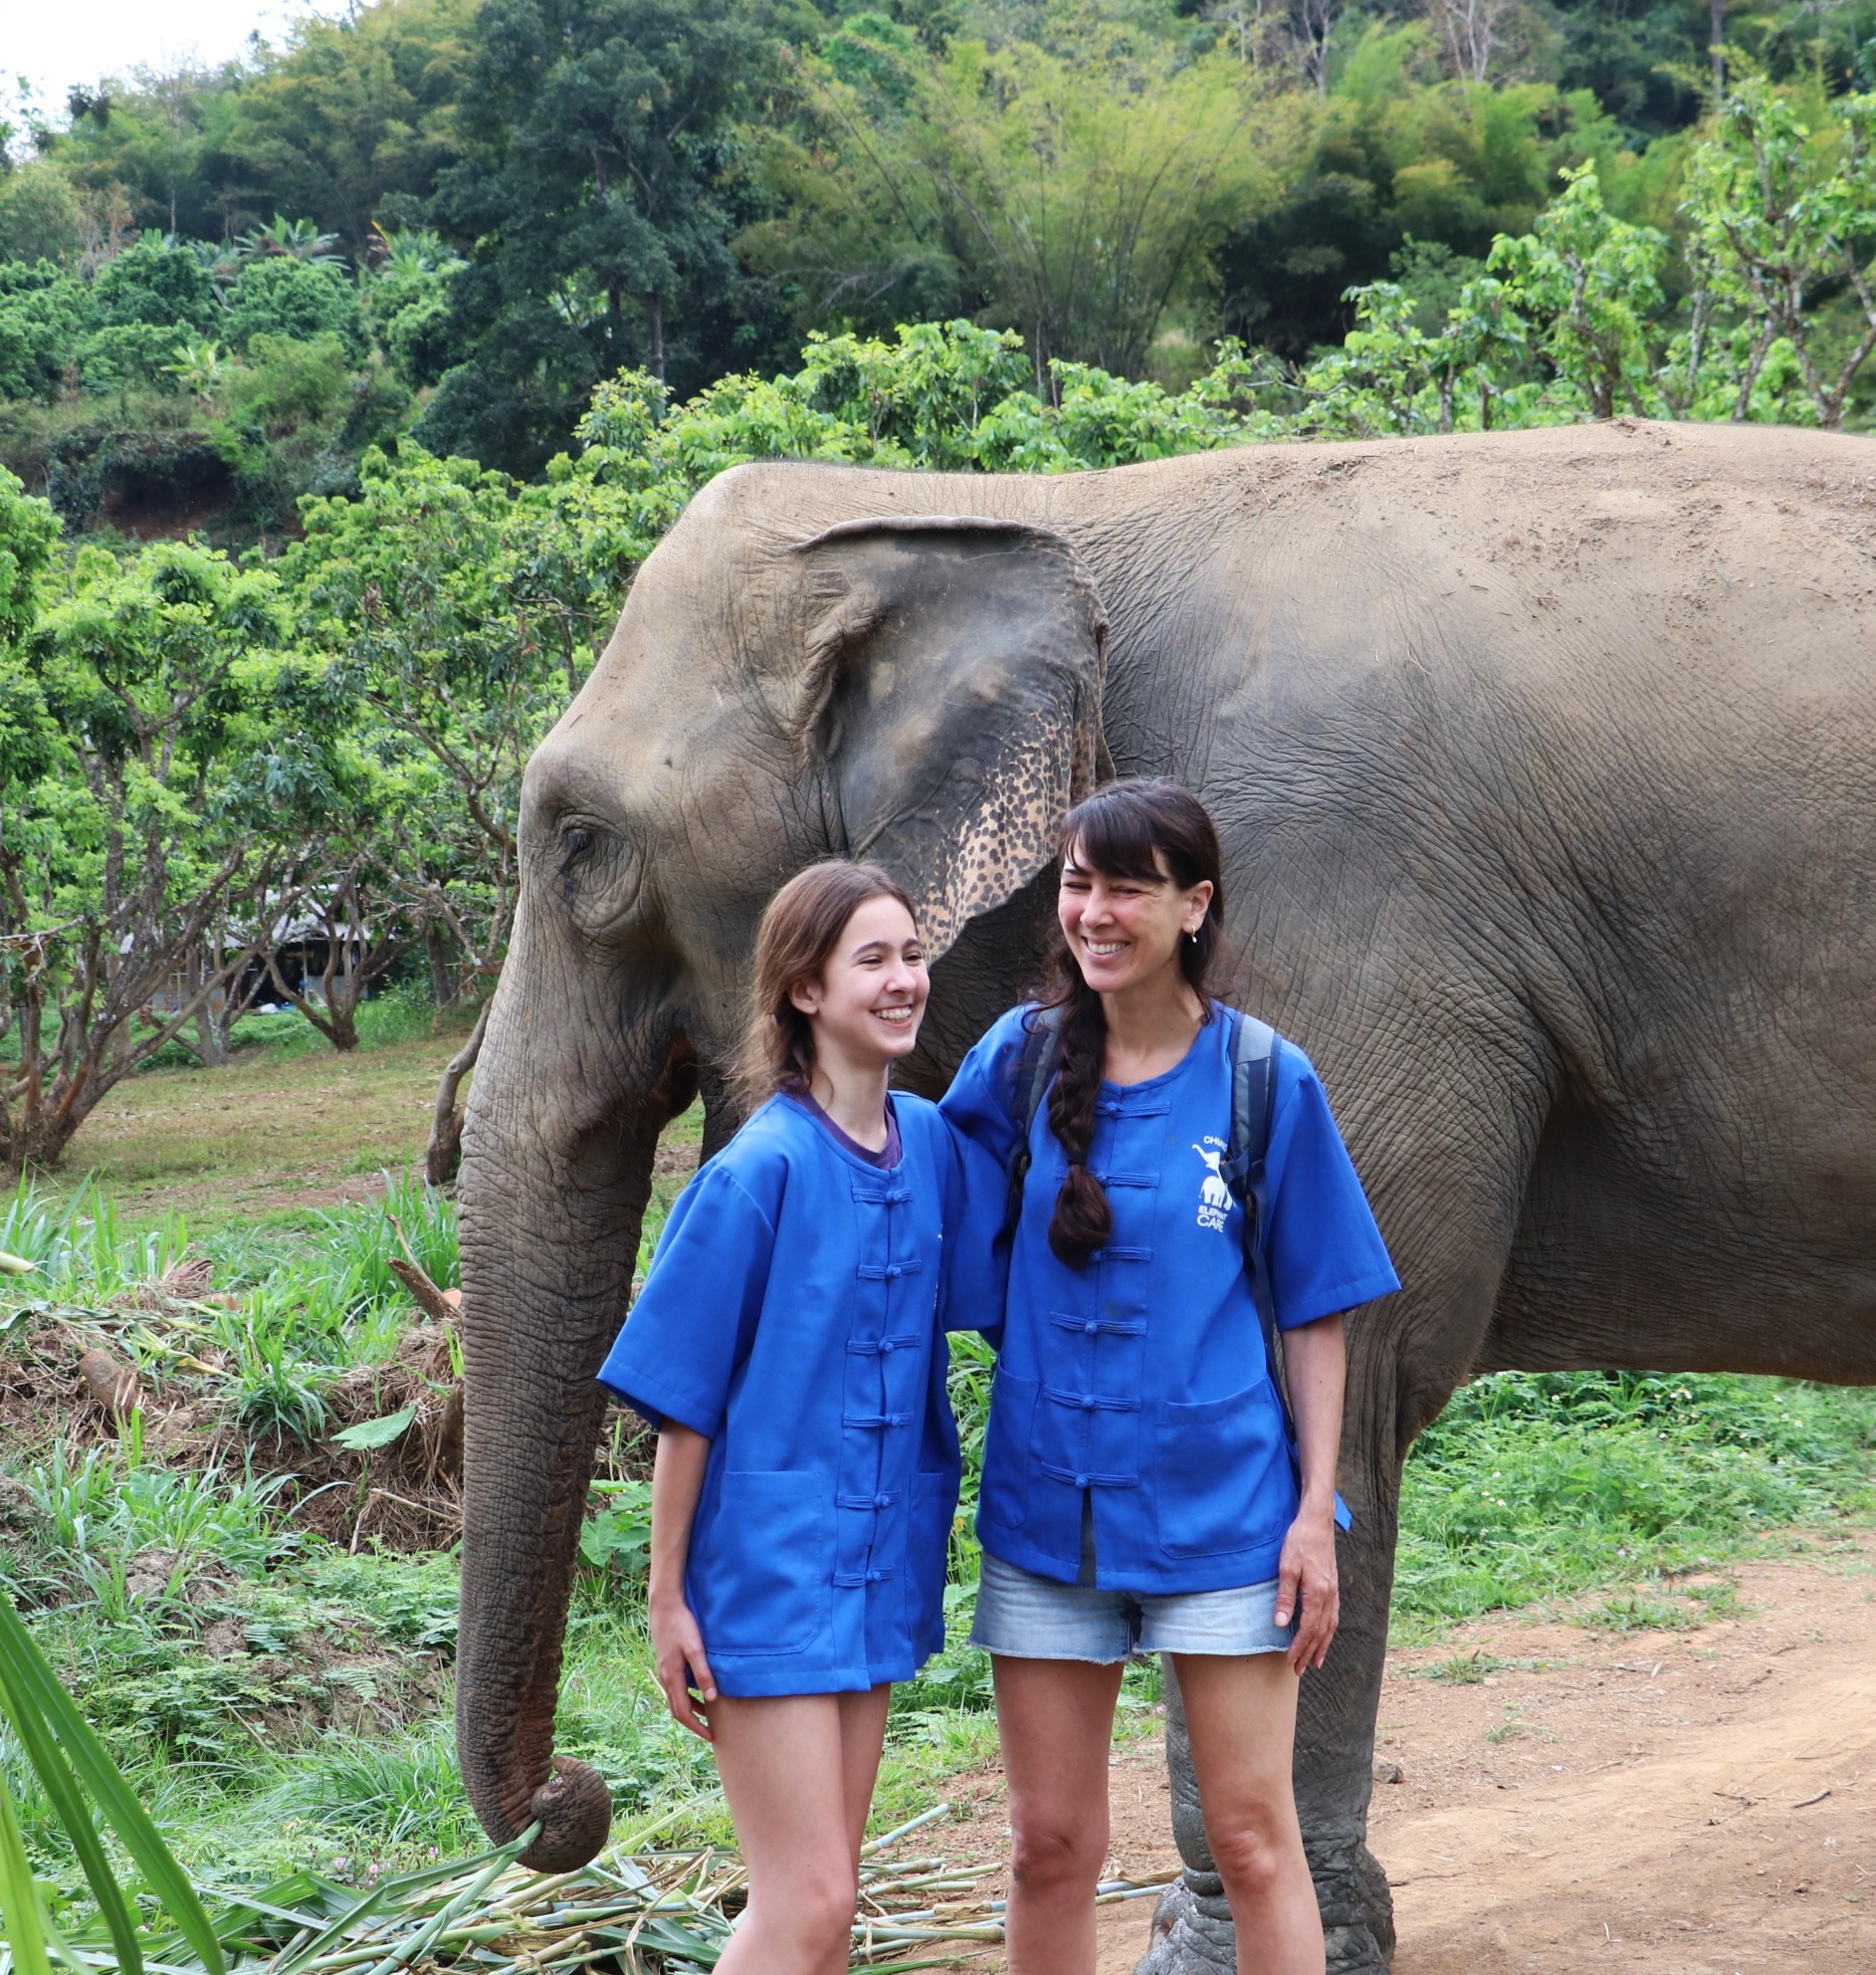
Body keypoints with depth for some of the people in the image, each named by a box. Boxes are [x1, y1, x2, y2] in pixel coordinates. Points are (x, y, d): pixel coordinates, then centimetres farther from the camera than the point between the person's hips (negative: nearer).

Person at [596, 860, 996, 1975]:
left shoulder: (929, 1143, 4)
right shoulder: (760, 1172, -15)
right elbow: (684, 1400, -11)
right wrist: (669, 1600, -10)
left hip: (877, 1555, 7)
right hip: (770, 1558, -7)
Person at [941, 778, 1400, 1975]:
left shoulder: (1265, 1081, -4)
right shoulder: (1021, 1059, 2)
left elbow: (1315, 1313, 0)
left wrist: (1316, 1513, -5)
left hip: (1220, 1504, -2)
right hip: (1048, 1504, 2)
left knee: (1252, 1837, 1)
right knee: (1052, 1843, 8)